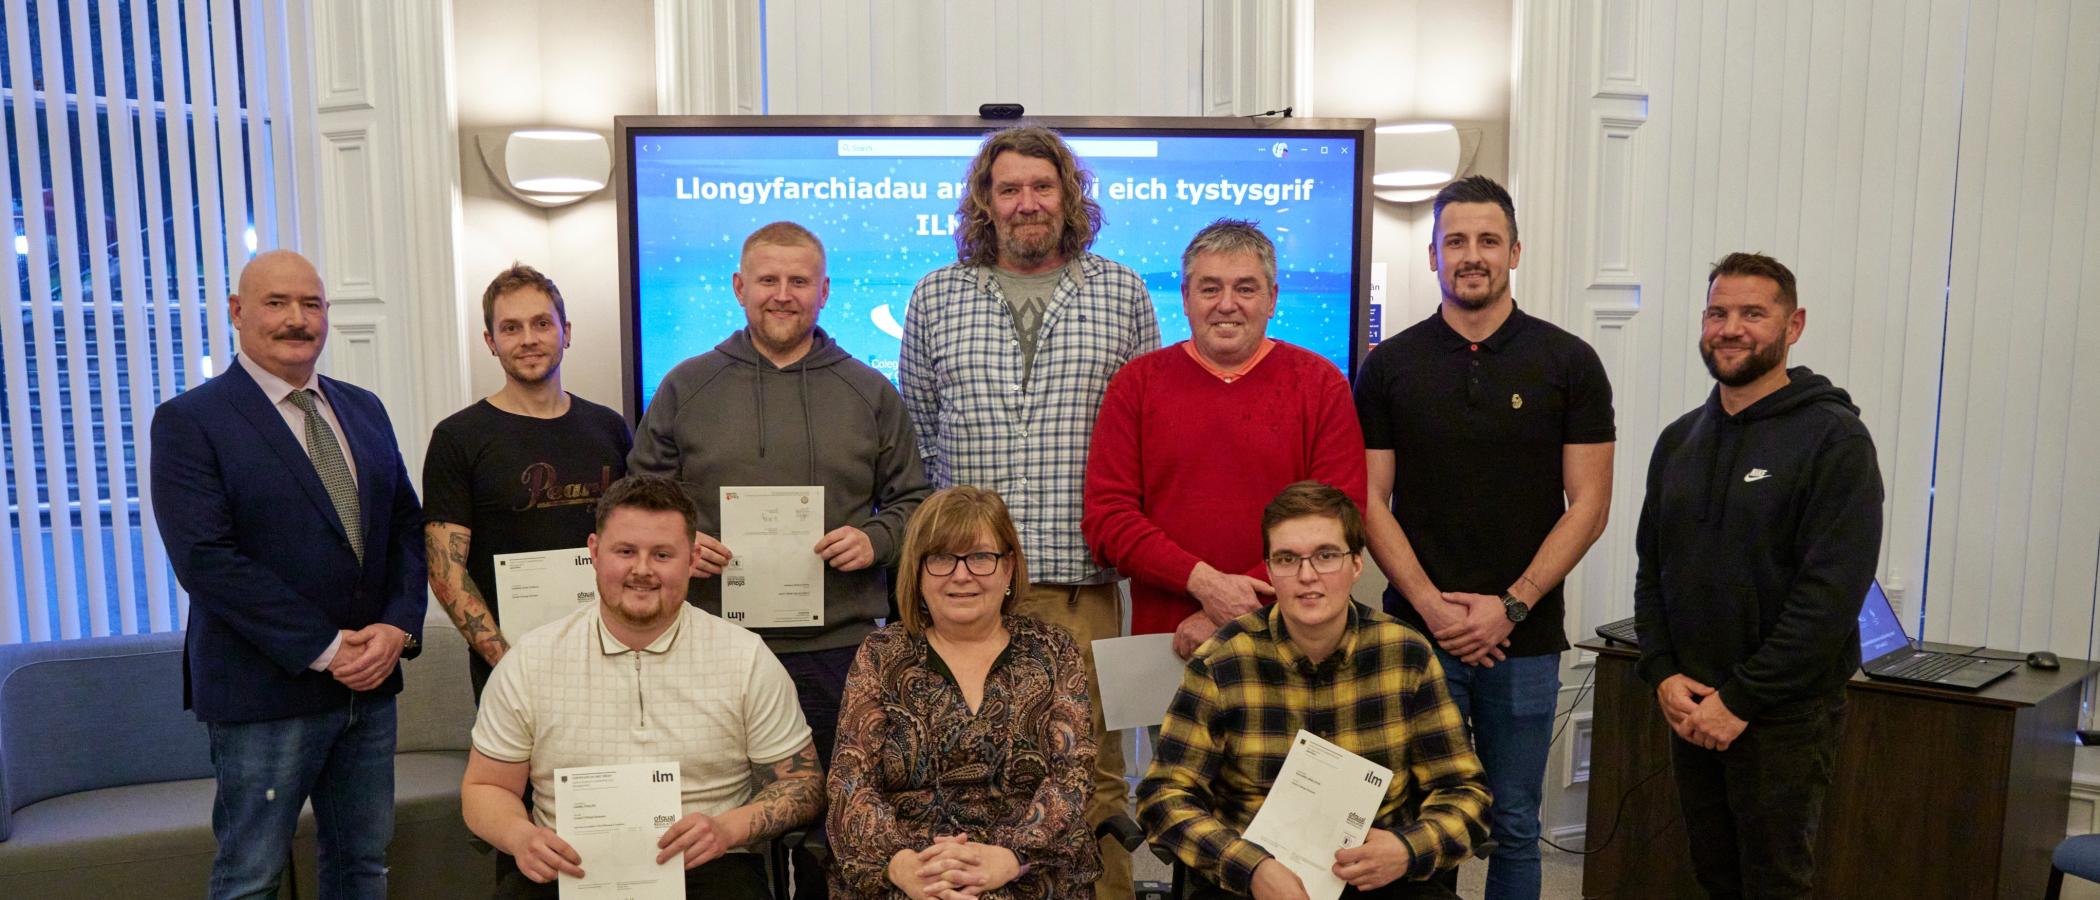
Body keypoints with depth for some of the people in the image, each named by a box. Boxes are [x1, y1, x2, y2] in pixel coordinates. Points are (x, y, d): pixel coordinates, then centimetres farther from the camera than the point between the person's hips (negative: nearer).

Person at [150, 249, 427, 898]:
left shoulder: (363, 410, 12)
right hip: (265, 688, -5)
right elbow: (205, 558, -16)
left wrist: (399, 626, -7)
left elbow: (406, 525, 10)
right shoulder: (189, 421, -6)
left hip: (371, 678, 5)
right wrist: (324, 649, -18)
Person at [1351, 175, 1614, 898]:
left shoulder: (1569, 364, 2)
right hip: (1416, 634, 0)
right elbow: (1371, 502, 1)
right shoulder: (1390, 366, 3)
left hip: (1524, 639, 0)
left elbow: (1588, 505, -1)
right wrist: (1432, 605, -10)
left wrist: (1510, 606, -10)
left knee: (1514, 826, 10)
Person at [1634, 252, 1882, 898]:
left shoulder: (1833, 438, -10)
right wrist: (1663, 674, -3)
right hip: (1691, 711, 5)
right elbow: (1651, 571, 11)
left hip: (1784, 716, -5)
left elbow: (1832, 594, -17)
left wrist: (1742, 699, -18)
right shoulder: (1680, 440, 9)